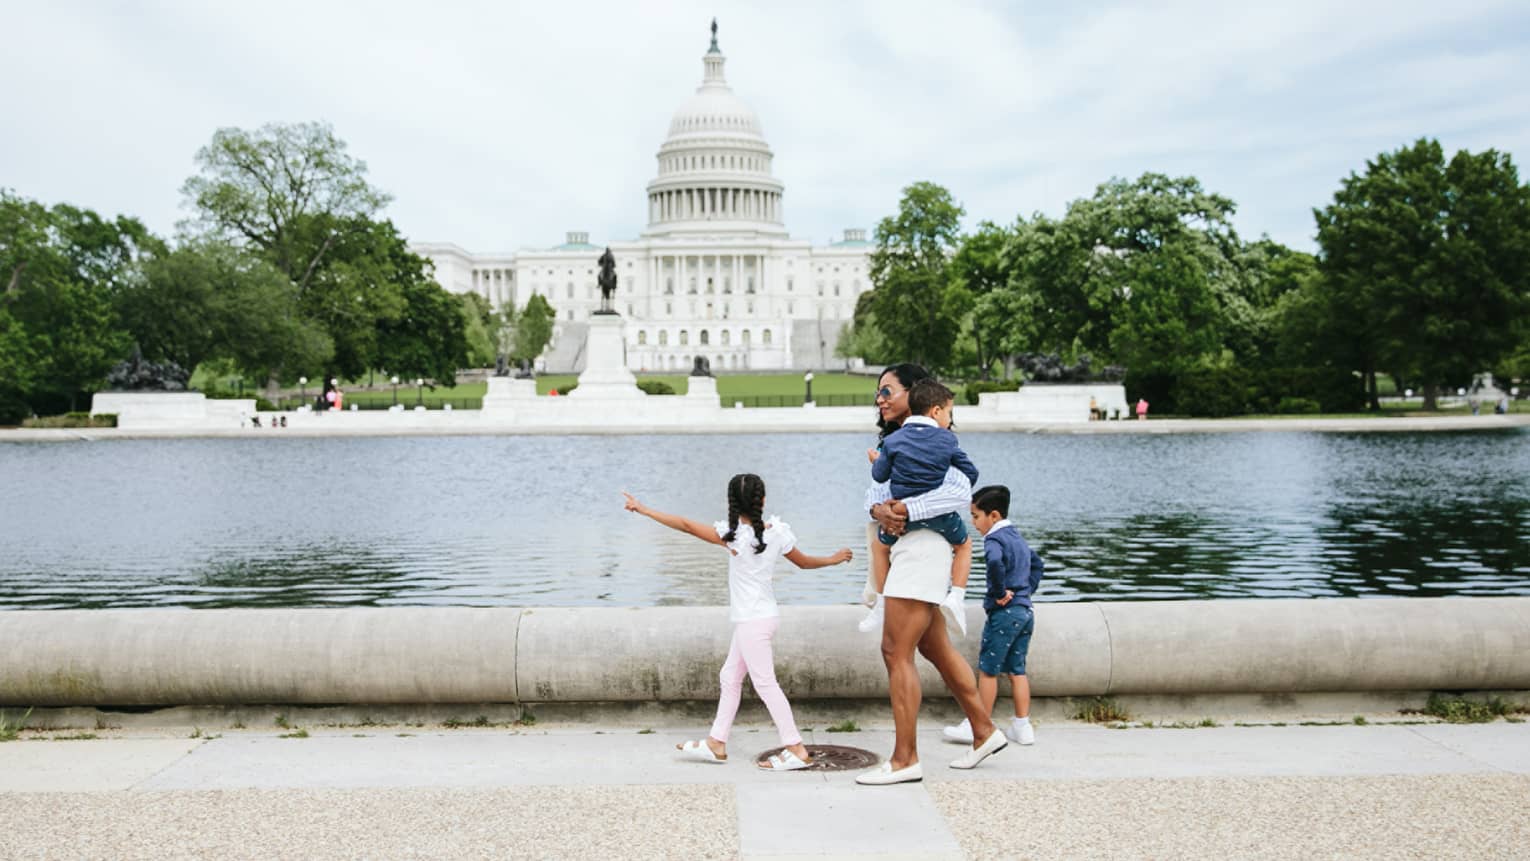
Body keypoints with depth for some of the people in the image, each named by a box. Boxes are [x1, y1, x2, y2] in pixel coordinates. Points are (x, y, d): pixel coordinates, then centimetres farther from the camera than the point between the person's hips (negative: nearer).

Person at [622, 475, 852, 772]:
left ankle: (796, 749, -1)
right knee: (730, 677, 15)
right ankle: (716, 743, 21)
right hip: (764, 615, 8)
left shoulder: (735, 535, -17)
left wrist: (645, 510, -10)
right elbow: (805, 561, 12)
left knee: (765, 682, -3)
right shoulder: (777, 531, 0)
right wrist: (833, 559, 32)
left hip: (752, 621, -8)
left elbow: (686, 525, -17)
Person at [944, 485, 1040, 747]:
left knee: (987, 669, 0)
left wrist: (1000, 592, -23)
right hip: (1025, 611, 8)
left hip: (1004, 611, -8)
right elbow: (1036, 563, 29)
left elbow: (995, 562, -35)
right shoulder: (1018, 537, 16)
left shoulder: (994, 539, -13)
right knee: (1017, 670, 12)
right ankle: (1022, 726, 13)